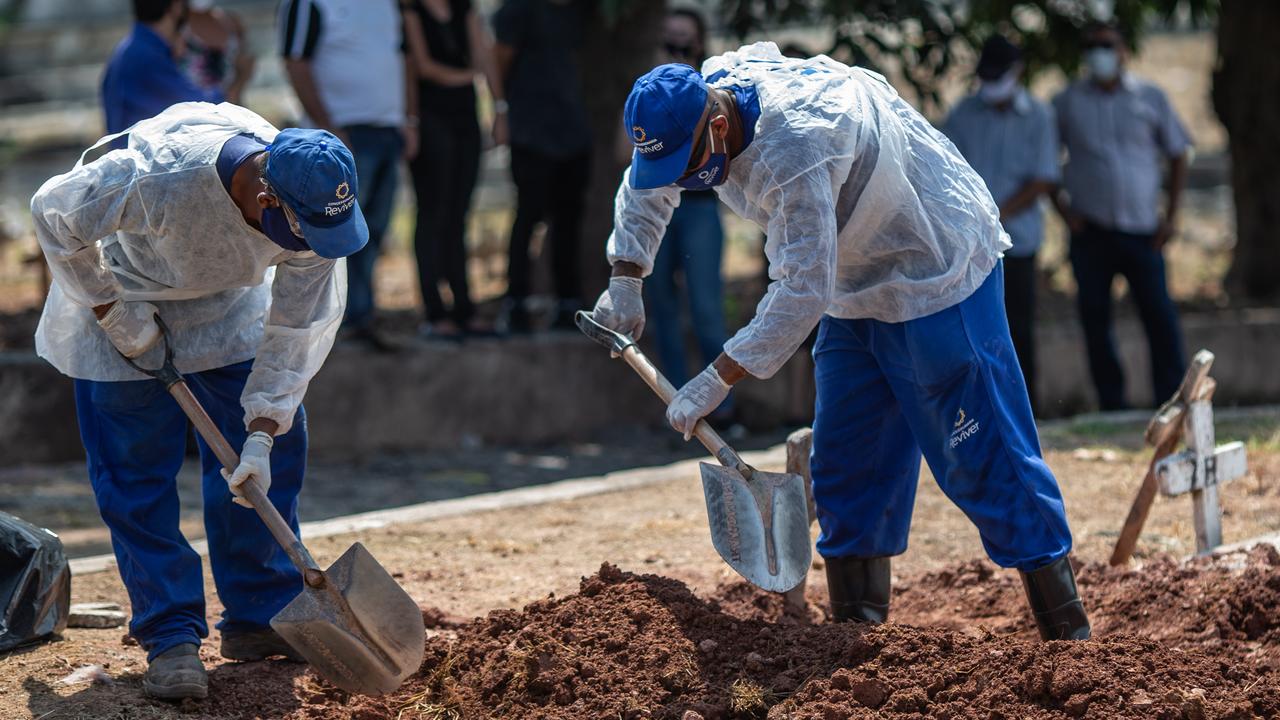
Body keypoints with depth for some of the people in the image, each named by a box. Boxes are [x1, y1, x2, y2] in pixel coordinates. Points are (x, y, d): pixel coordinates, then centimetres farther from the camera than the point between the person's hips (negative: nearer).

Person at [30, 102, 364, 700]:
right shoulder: (160, 177, -43)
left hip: (227, 304, 4)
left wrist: (261, 434, -21)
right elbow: (55, 215, -26)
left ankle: (261, 616, 12)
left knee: (277, 448, 1)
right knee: (135, 467, -7)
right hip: (118, 290, -4)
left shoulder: (317, 209, -28)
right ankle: (169, 636, 0)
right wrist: (114, 312, -20)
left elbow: (296, 329, -16)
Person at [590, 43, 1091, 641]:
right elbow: (646, 189, 16)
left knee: (981, 457, -10)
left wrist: (716, 380, -30)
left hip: (939, 278, -9)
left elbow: (803, 290, -34)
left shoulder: (793, 148, -36)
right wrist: (624, 280, 10)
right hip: (855, 288, 9)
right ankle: (856, 626, 14)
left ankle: (1067, 631, -7)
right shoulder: (691, 108, -7)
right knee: (845, 462, 8)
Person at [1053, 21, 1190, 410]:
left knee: (1160, 314, -7)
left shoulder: (1150, 98, 7)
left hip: (1142, 231, -1)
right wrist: (1062, 206, -2)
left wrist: (1171, 215, 4)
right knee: (1094, 319, 1)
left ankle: (1172, 403, -1)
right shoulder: (1067, 102, 6)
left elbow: (1177, 155, 12)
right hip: (1090, 232, 1)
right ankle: (1112, 405, 9)